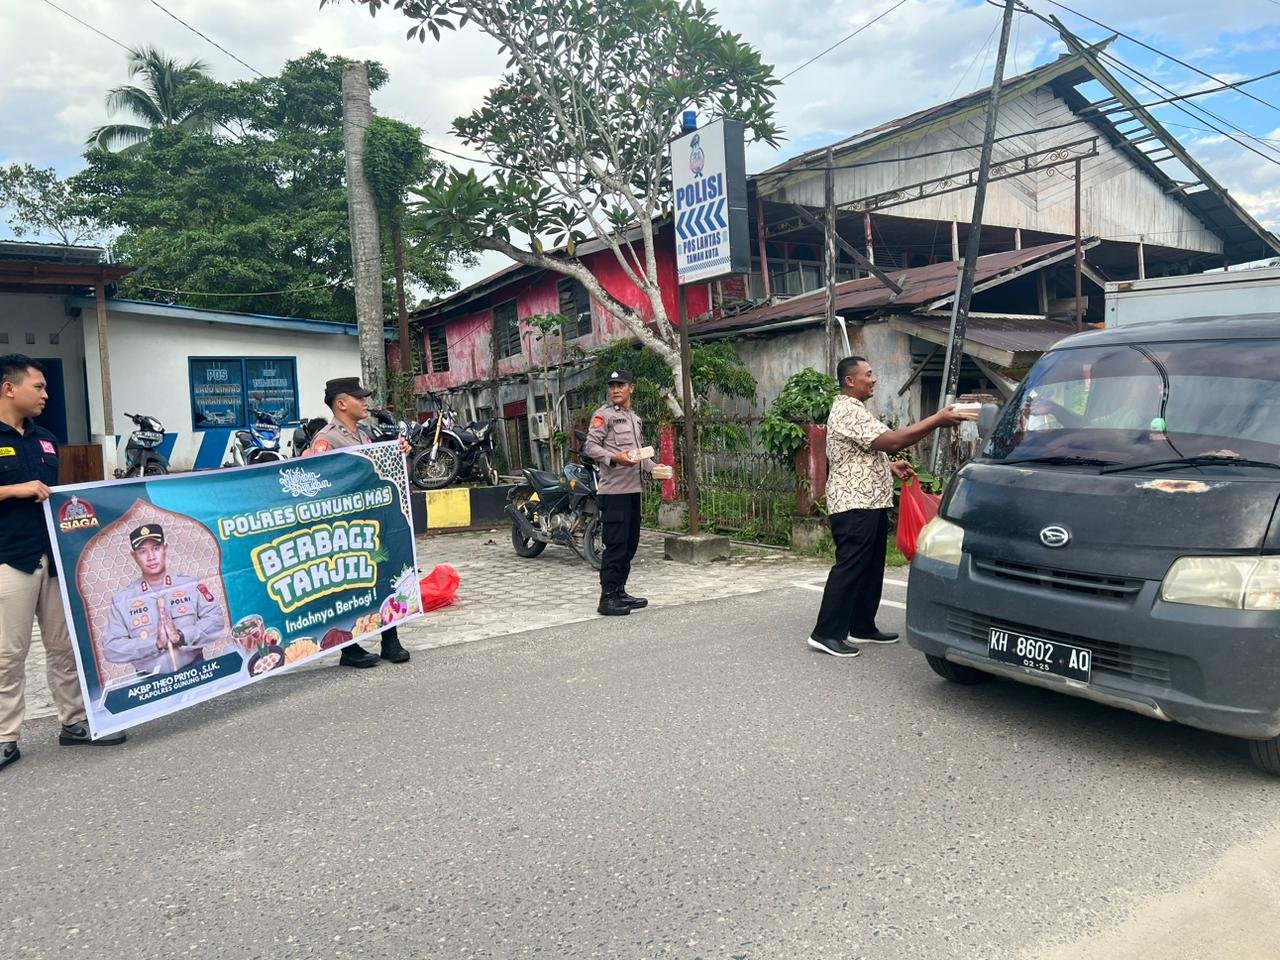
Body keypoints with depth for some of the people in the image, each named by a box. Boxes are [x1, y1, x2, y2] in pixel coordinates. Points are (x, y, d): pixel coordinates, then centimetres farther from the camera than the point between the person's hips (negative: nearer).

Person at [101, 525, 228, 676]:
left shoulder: (191, 585, 6)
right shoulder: (121, 599, 6)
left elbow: (216, 619, -2)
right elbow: (110, 648, 0)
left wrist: (181, 637, -14)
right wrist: (155, 643, -12)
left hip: (194, 672, 0)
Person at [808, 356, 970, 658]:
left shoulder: (855, 410, 20)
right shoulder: (848, 412, -16)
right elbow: (891, 441, -23)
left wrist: (890, 467, 12)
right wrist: (937, 420, -19)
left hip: (869, 503, 11)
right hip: (855, 506, -11)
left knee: (871, 569, 13)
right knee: (849, 569, -9)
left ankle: (862, 627, 21)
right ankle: (826, 633, -5)